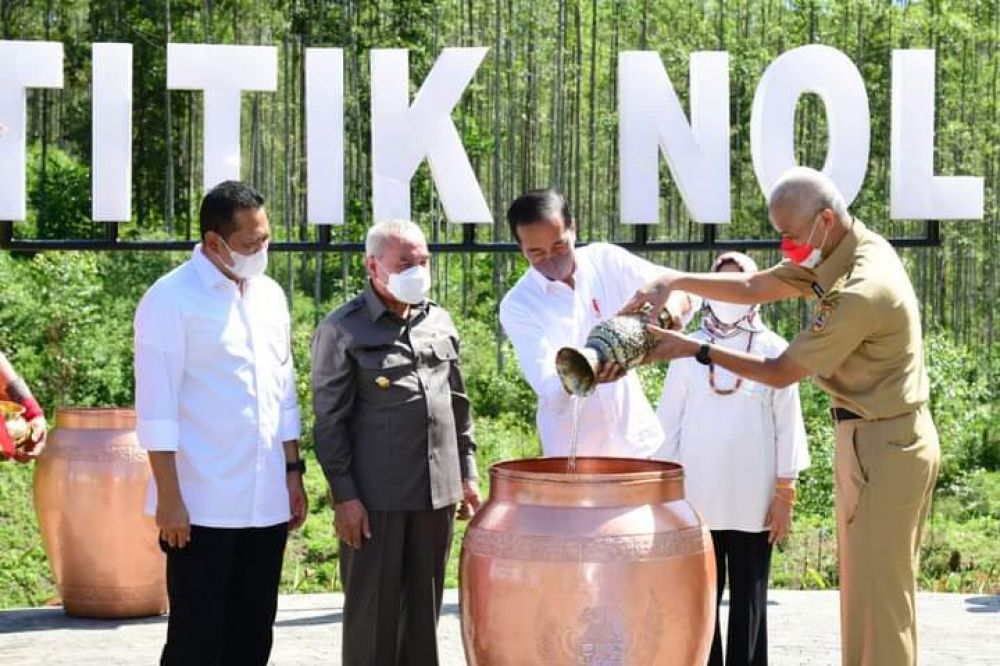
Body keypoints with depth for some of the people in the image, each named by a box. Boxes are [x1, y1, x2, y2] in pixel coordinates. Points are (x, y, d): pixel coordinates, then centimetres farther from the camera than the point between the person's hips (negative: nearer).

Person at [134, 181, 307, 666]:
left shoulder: (270, 295, 12)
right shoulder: (171, 299, -8)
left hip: (267, 501, 6)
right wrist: (169, 499, -14)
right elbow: (157, 409, -11)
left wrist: (293, 472, 14)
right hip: (202, 505, -6)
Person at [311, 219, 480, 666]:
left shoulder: (439, 322, 12)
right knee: (373, 610, 1)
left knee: (424, 605, 11)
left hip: (437, 492, 5)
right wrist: (344, 495, -12)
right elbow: (330, 420, -8)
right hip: (374, 497, -5)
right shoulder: (343, 330, -6)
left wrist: (468, 473, 14)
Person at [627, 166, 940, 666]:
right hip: (870, 437, 10)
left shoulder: (861, 291, -27)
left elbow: (780, 373, -18)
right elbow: (753, 287, 9)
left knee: (879, 592, -4)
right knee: (867, 586, 16)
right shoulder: (836, 253, 3)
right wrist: (676, 282, -4)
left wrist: (694, 350, -12)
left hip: (884, 445, -10)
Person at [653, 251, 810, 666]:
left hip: (753, 498, -1)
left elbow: (787, 424, 2)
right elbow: (669, 419, 7)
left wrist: (785, 493, -2)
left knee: (749, 599, 3)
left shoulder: (773, 350, 1)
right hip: (697, 496, 1)